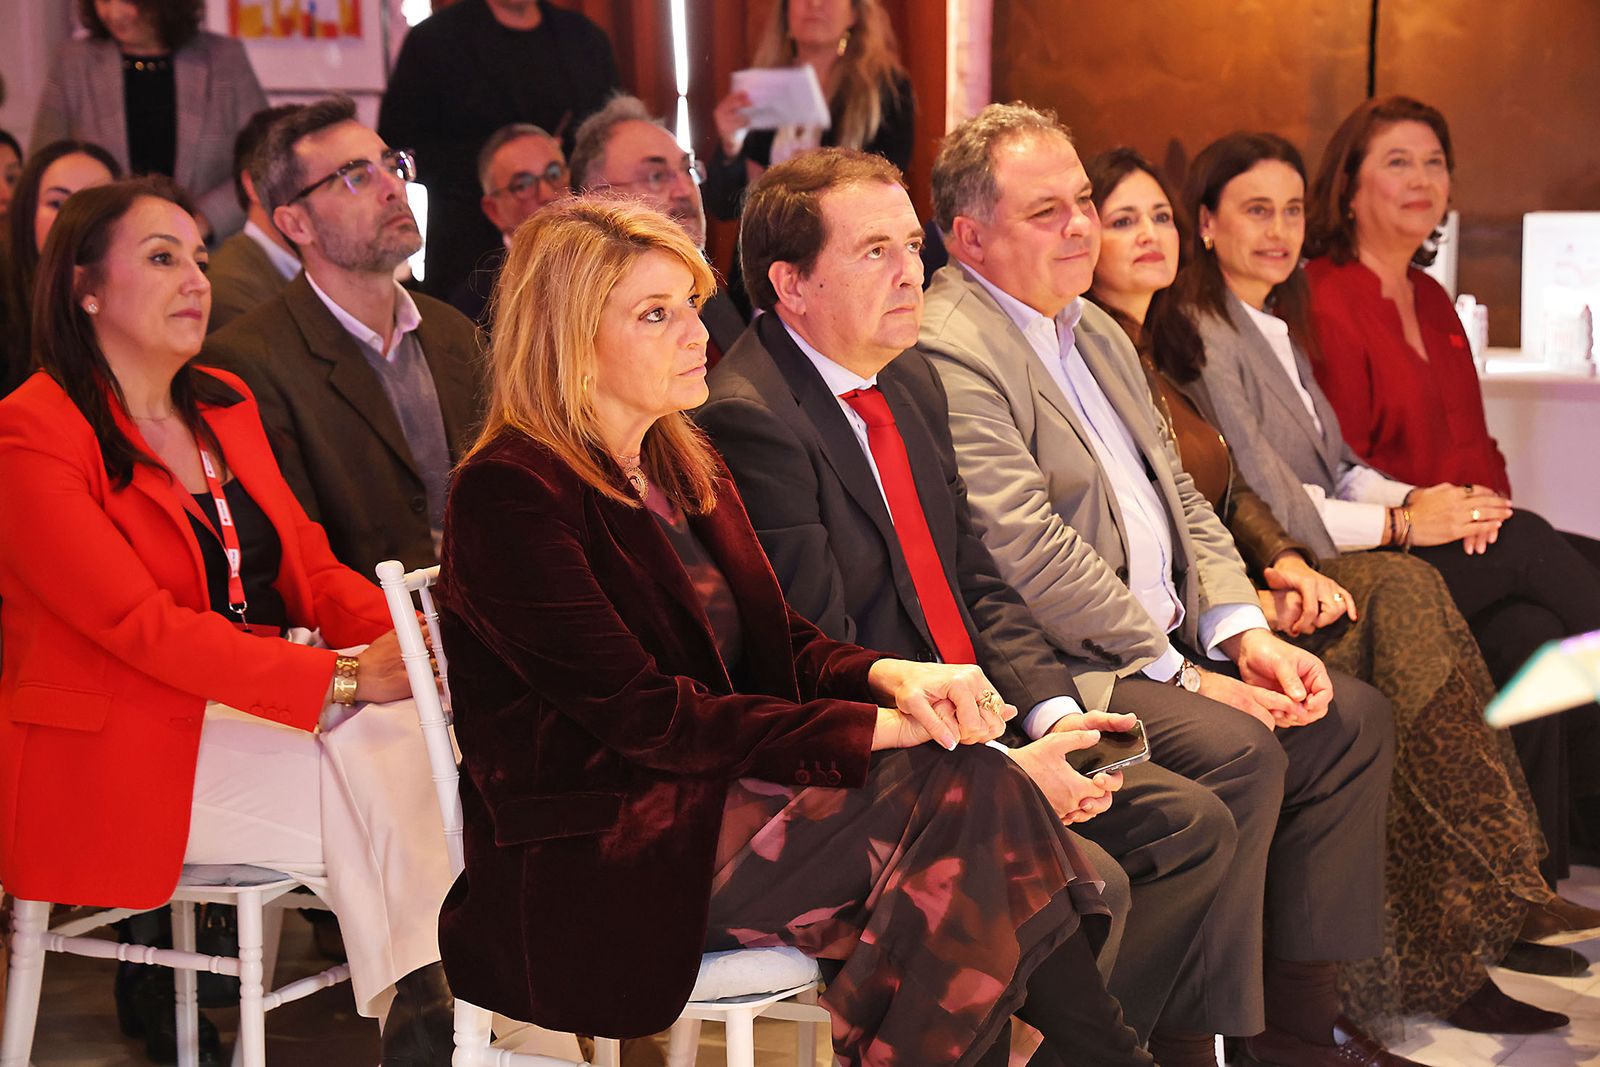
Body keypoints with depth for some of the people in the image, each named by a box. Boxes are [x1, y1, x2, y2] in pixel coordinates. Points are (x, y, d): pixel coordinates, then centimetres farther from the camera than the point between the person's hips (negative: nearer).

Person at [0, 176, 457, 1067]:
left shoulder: (226, 405, 15)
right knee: (370, 764, -27)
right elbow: (142, 624, -19)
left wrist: (400, 636, -12)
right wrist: (341, 678, -27)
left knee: (423, 729, -23)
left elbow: (311, 567, 11)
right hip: (118, 754, -7)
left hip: (254, 704, 7)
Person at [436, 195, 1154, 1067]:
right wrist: (876, 728, -20)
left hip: (712, 799, 8)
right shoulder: (509, 494, -11)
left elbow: (783, 645, 13)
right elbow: (643, 715, -18)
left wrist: (891, 677, -10)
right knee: (957, 786, -23)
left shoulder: (685, 466, 16)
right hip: (595, 877, -8)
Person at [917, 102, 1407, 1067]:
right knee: (1237, 750, -27)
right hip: (1057, 665, -10)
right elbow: (1032, 554, -21)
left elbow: (1179, 495, 18)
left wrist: (1242, 628, 1)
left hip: (1167, 641, 10)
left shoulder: (1099, 333, 19)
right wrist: (1175, 669, -17)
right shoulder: (949, 354, -14)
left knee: (1355, 717, 2)